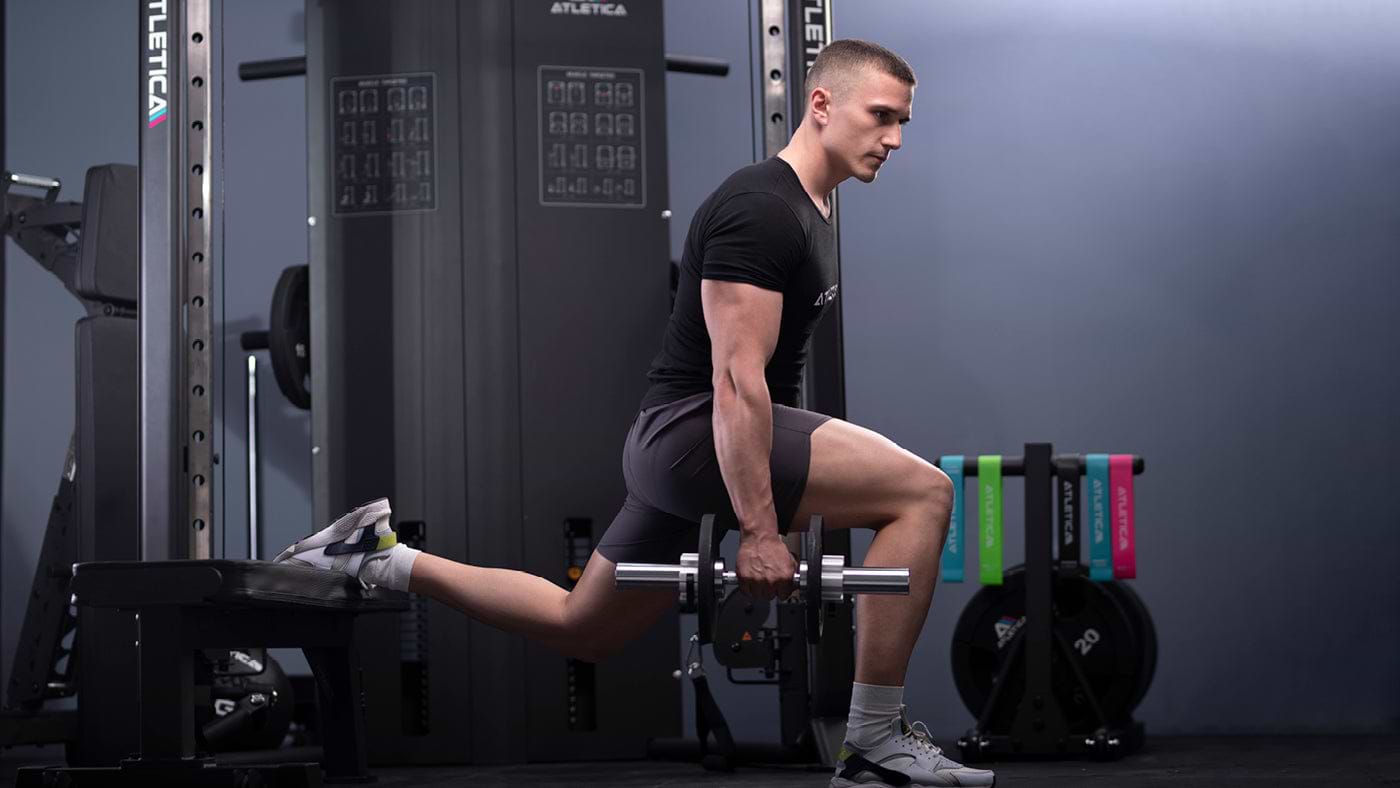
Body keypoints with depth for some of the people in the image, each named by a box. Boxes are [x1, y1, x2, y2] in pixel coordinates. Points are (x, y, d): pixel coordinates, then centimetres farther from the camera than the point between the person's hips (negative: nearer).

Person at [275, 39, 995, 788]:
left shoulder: (810, 213, 17)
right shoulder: (760, 209, -17)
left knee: (580, 629, 20)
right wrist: (758, 529, -25)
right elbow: (735, 378, -23)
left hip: (680, 446, 11)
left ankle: (382, 560, 24)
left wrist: (797, 497, 28)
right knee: (923, 491, -22)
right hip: (699, 432, -11)